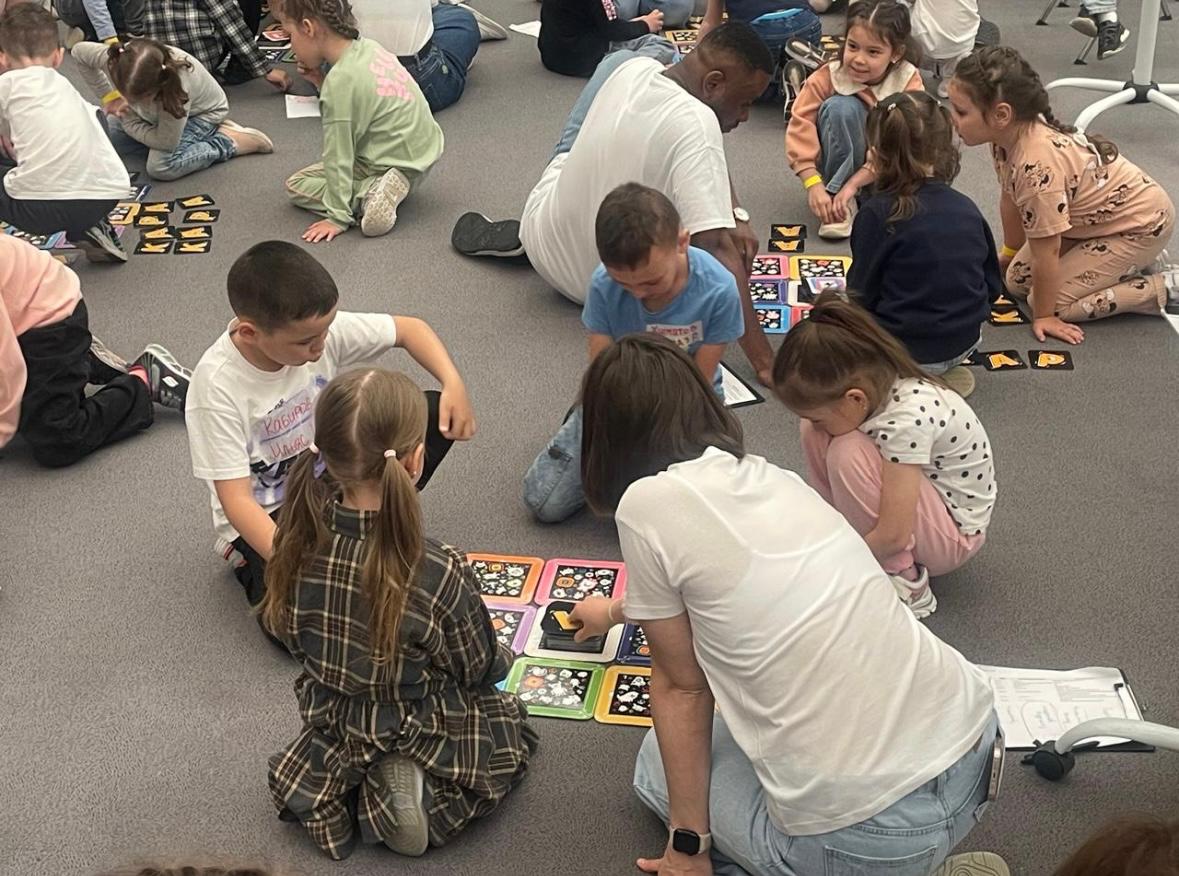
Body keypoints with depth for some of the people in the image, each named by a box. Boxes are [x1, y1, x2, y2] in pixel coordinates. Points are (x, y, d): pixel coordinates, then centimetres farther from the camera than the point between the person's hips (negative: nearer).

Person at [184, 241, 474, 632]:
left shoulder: (320, 329, -16)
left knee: (434, 414, -13)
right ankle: (253, 565, 2)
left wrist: (454, 384, -20)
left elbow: (409, 329, -2)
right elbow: (236, 500, -29)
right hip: (267, 518, -5)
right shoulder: (217, 386, -29)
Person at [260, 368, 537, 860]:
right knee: (512, 724, 27)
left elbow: (287, 633, -2)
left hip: (332, 722, 5)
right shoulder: (439, 575, -34)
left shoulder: (299, 542, -21)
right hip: (420, 734, -4)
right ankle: (429, 796, -1)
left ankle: (343, 788, 9)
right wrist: (503, 657, 8)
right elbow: (480, 671, -16)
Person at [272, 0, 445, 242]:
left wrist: (337, 217, -15)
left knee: (296, 186, -1)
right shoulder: (368, 47, -1)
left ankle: (370, 193, -15)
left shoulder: (340, 81, -24)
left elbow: (338, 156, -20)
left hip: (398, 167, -9)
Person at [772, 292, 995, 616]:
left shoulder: (907, 415, -36)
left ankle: (904, 584, -14)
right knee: (815, 430, -11)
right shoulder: (869, 384, -15)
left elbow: (893, 535, -32)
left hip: (953, 531, -7)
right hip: (907, 491, 7)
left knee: (847, 454, -31)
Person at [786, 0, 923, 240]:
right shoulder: (827, 77, -17)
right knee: (842, 107, -29)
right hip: (843, 164, 0)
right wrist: (814, 185, -32)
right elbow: (800, 127, -21)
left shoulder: (908, 82, -18)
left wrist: (853, 184, -31)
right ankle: (839, 198, -23)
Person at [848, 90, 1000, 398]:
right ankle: (944, 370, 11)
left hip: (904, 350, -7)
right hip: (965, 344, 7)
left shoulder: (877, 214, -17)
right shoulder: (967, 209, -1)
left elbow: (861, 294, -11)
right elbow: (993, 286, 6)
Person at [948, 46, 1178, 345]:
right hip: (1100, 215, 9)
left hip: (1141, 224, -9)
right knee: (1018, 280, 10)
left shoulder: (1037, 166, -40)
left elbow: (1046, 252, -29)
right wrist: (1009, 254, 20)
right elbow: (1010, 198, 5)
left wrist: (1043, 316, -17)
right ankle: (1135, 263, 20)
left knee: (1052, 301, -12)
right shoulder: (1009, 132, -14)